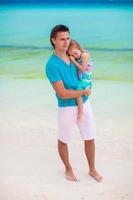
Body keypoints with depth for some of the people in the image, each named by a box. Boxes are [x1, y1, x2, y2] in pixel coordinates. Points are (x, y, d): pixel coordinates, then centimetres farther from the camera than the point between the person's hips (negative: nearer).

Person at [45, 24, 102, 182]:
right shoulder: (52, 65, -21)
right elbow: (63, 94, -24)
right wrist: (84, 92, -13)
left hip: (84, 104, 6)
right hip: (67, 108, -6)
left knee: (90, 138, 14)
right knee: (63, 140, 15)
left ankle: (92, 169, 35)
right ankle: (68, 169, 39)